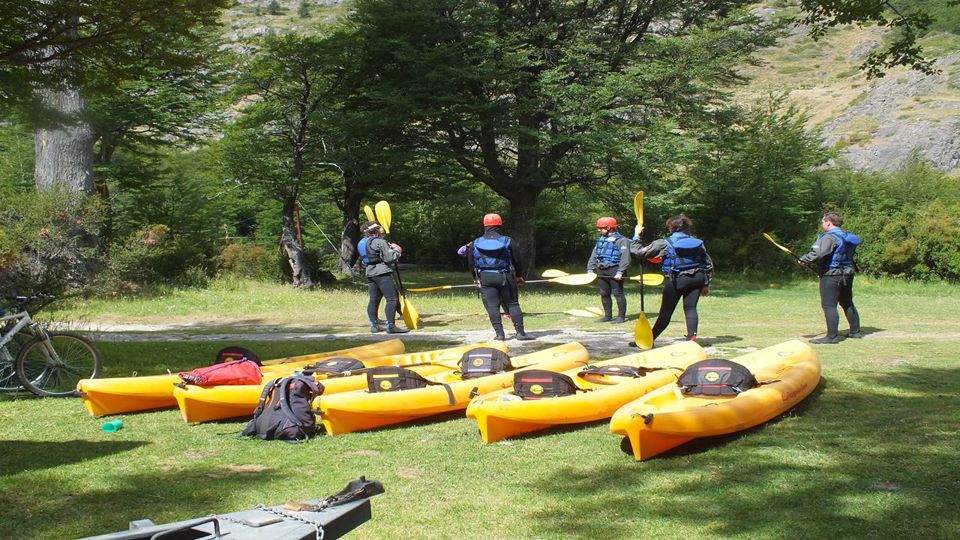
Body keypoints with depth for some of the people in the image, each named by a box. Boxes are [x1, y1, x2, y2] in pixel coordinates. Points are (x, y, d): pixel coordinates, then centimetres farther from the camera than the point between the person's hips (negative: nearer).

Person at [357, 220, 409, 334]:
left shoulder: (363, 243, 14)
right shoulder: (380, 242, -12)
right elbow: (389, 258, -17)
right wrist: (396, 251, 3)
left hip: (370, 273, 9)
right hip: (382, 273, -9)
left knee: (374, 300, 12)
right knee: (392, 299, -9)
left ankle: (374, 325, 14)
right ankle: (391, 326, -15)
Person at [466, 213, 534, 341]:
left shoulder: (476, 243, 2)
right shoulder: (508, 241, -2)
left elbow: (471, 263, 8)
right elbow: (516, 260, 4)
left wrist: (476, 279, 22)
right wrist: (519, 276, 18)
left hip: (485, 278, 0)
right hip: (505, 277, 0)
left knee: (492, 306, 2)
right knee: (513, 304, 6)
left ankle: (499, 333, -5)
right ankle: (520, 332, 2)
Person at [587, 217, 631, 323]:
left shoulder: (621, 240, -6)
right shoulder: (600, 240, 19)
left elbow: (625, 258, -14)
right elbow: (593, 256, 18)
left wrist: (620, 272, -22)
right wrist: (590, 270, 8)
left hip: (614, 271, -8)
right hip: (601, 271, 8)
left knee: (618, 293, -5)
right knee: (604, 294, 10)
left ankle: (621, 316, 1)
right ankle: (607, 316, 19)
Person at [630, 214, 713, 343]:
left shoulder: (664, 243, -5)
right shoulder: (698, 242, 9)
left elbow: (638, 251, -1)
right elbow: (709, 265, 14)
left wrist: (636, 235, 14)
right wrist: (706, 284, 20)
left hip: (676, 280, -3)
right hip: (697, 279, 4)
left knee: (666, 311, 3)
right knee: (690, 308, 6)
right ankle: (692, 336, -8)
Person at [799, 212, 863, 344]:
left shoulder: (829, 237, -16)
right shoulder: (847, 237, 12)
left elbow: (818, 253, -30)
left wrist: (805, 259, -15)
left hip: (831, 275, -9)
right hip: (847, 274, 9)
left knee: (829, 306, -6)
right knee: (847, 304, 20)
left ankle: (832, 336, -9)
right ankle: (855, 331, 29)